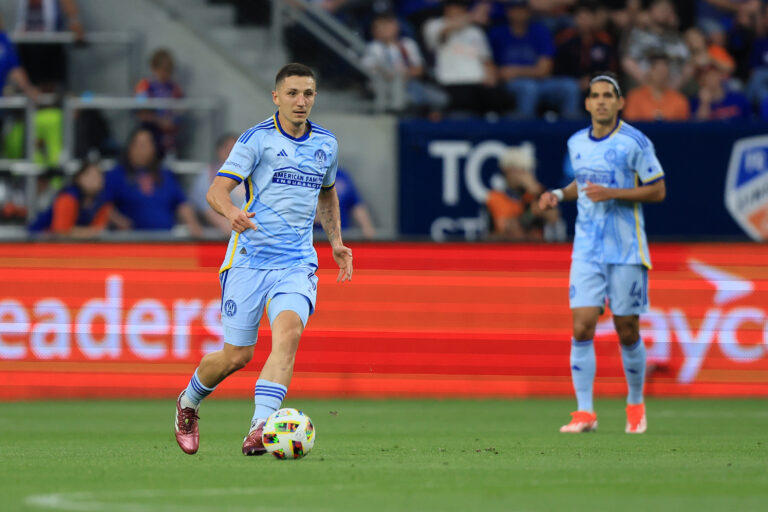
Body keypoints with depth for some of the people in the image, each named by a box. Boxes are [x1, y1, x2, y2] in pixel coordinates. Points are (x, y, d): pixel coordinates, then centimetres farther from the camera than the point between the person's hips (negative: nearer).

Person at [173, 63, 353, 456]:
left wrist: (336, 241, 23)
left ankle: (260, 428, -33)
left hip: (297, 264, 3)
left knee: (288, 331, -26)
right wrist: (231, 212, -35)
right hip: (249, 258, -3)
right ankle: (188, 403, 32)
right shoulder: (257, 139, -5)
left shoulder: (326, 144, 11)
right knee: (237, 356, 0)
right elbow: (216, 190, -14)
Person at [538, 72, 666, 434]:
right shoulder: (576, 143, 8)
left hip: (626, 251, -3)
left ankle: (635, 405, 23)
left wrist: (611, 193, -17)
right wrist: (559, 195, 5)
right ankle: (584, 413, -9)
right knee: (582, 327, -9)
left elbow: (657, 190, -6)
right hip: (587, 251, 3)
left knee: (627, 331, 2)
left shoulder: (635, 142, -7)